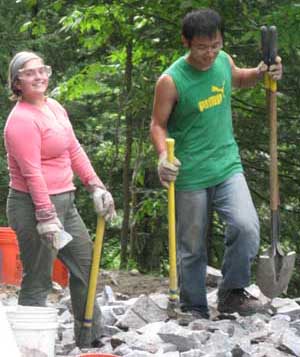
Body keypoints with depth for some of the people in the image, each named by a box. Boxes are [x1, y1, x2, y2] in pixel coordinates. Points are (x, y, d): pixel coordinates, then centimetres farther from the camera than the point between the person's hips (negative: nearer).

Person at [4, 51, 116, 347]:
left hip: (64, 201, 10)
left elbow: (75, 151, 15)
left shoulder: (54, 107, 11)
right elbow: (32, 173, -23)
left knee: (85, 262, 17)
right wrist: (46, 217, -26)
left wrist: (96, 187, 7)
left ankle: (90, 338, 29)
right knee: (37, 282, -5)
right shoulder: (21, 120, -18)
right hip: (33, 205, -10)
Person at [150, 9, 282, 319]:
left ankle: (232, 293, 1)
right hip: (190, 175, -4)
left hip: (227, 166, 4)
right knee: (192, 248, 6)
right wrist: (163, 155, -25)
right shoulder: (171, 80, -14)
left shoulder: (223, 61, 1)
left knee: (246, 226, -17)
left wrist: (260, 74, 5)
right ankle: (194, 312, 21)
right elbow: (158, 124, -6)